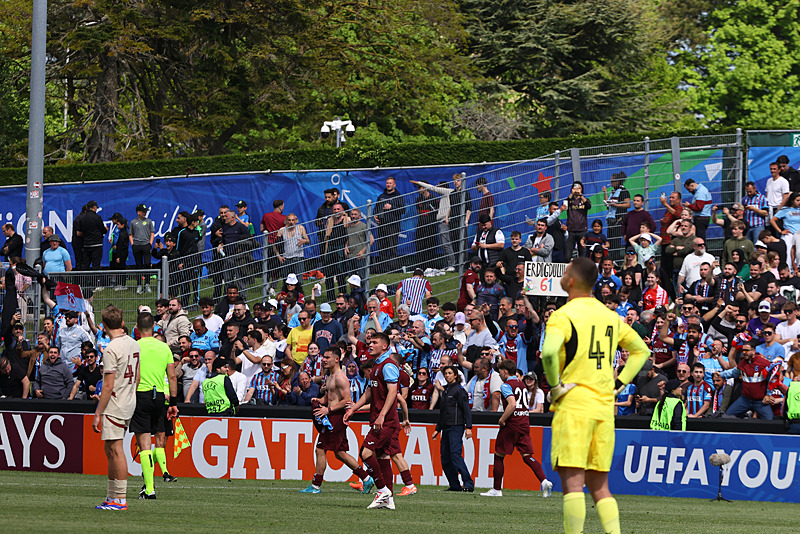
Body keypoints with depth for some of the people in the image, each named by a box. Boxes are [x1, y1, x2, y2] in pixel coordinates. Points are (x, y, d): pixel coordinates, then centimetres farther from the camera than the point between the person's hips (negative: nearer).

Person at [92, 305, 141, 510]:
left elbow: (108, 386, -19)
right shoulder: (134, 345, 9)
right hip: (129, 405, 9)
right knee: (110, 450, 15)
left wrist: (97, 413, -15)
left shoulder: (112, 349, -17)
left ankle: (120, 499, -5)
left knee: (116, 450, -6)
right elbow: (137, 378, 17)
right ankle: (112, 496, 19)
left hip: (114, 407, -9)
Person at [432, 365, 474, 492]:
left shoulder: (459, 390, -4)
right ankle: (455, 485, 8)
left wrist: (468, 427, -18)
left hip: (456, 427, -9)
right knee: (445, 458, 3)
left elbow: (467, 410, -10)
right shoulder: (445, 391, 21)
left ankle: (468, 484, -23)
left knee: (455, 454, -19)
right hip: (446, 428, 9)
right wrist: (438, 429, 27)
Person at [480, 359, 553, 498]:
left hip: (511, 424, -7)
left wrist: (502, 419, -14)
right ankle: (544, 481, -16)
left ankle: (497, 489, 8)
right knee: (527, 456, 3)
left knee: (499, 455, 6)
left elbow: (512, 404, -23)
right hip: (524, 423, 7)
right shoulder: (521, 384, 16)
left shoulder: (506, 385, -9)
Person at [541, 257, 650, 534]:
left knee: (572, 480, -9)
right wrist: (618, 384, 18)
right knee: (599, 484, 11)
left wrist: (555, 385, -12)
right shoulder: (610, 316, 14)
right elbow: (641, 351, 24)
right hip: (604, 407, 6)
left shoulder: (563, 316, -8)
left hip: (573, 405, -6)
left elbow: (549, 352, -27)